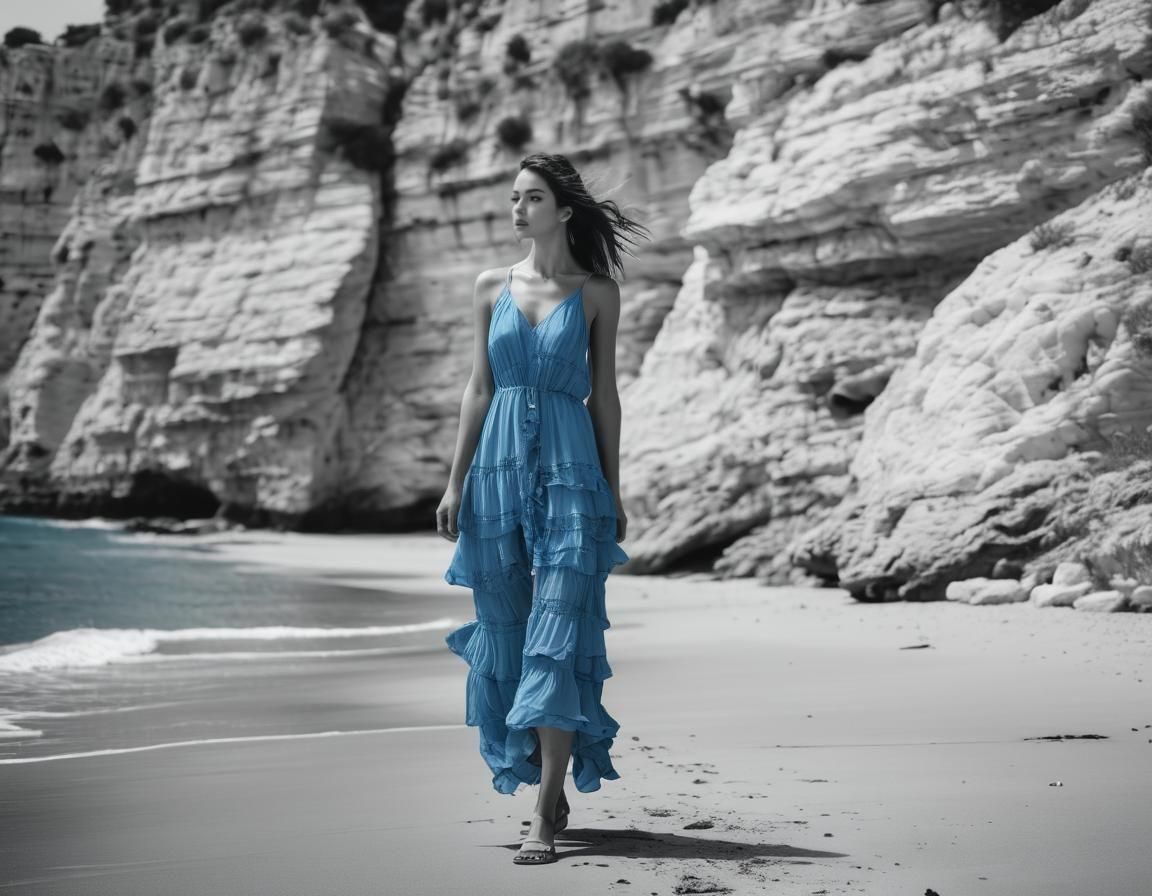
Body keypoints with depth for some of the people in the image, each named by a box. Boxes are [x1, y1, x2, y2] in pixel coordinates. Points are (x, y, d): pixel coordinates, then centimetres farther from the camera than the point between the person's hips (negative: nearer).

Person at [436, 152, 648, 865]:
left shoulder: (597, 293, 3)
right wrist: (456, 482, 5)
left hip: (570, 470, -3)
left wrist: (614, 492, 3)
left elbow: (604, 395, 4)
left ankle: (546, 817, -9)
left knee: (556, 638, -10)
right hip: (498, 467, 4)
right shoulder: (492, 287, 9)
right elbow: (479, 390, 9)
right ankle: (551, 791, 24)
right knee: (506, 632, 8)